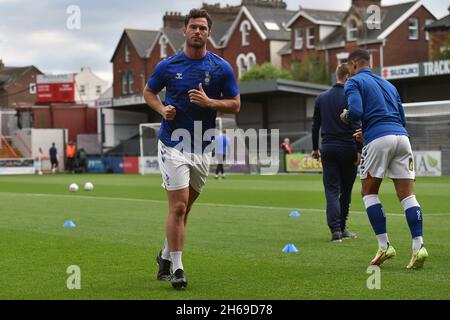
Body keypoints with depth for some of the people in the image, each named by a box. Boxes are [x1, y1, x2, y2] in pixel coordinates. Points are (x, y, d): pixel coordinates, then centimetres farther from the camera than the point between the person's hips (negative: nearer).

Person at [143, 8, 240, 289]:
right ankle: (177, 268, -5)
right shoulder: (168, 66, -1)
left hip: (203, 149, 3)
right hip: (173, 145, -3)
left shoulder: (222, 68, 0)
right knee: (178, 206, -12)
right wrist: (162, 109, -7)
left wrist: (208, 102, -15)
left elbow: (235, 105, 3)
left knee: (184, 208, 14)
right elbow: (149, 92, 13)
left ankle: (166, 256, 35)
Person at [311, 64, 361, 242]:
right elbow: (357, 126, -11)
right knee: (346, 191, 11)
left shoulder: (321, 98, 9)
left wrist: (315, 149, 21)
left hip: (328, 149, 3)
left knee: (332, 190, 0)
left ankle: (335, 229, -15)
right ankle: (341, 228, 18)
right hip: (348, 149, -3)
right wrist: (359, 151, -8)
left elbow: (315, 126, 13)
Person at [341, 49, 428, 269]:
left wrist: (345, 116, 12)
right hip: (402, 136, 5)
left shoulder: (354, 82, 7)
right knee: (407, 195, 2)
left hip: (379, 139, -5)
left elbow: (356, 112, -11)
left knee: (369, 192, 9)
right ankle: (418, 246, -10)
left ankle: (384, 246, 1)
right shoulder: (388, 84, 27)